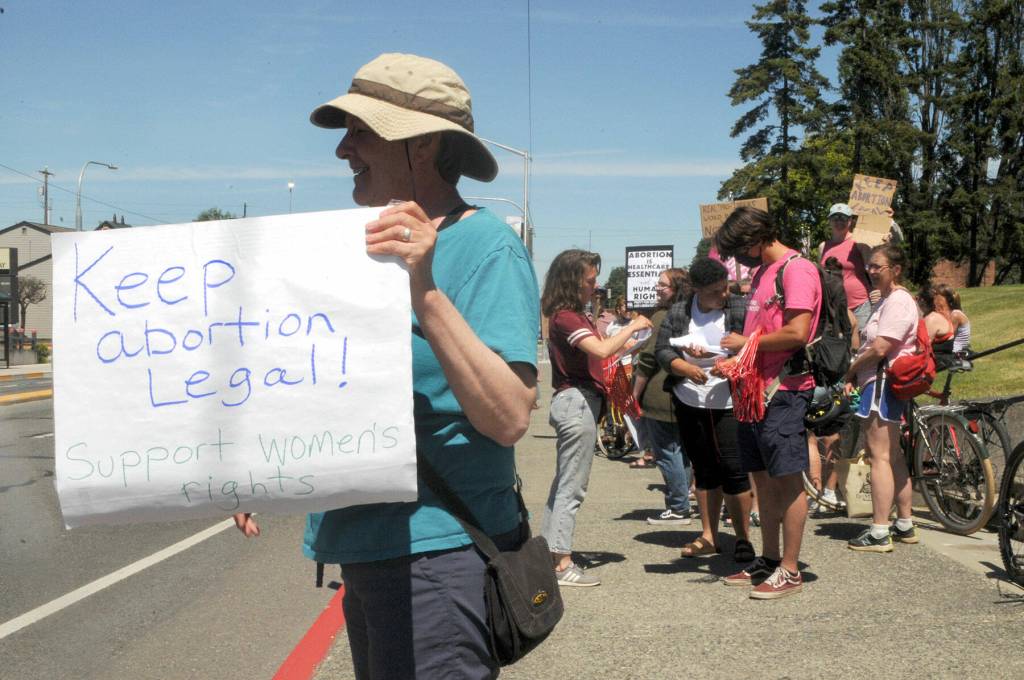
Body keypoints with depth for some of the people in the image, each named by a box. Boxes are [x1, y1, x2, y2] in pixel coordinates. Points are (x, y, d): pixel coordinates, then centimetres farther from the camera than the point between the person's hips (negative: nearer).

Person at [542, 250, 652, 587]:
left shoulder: (572, 316, 15)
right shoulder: (565, 317, -16)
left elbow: (596, 352, 17)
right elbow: (602, 350, -27)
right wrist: (633, 326, -14)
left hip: (577, 402, 10)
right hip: (577, 402, -10)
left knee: (564, 482, 14)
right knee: (571, 486, -7)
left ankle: (549, 552, 20)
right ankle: (562, 563, -4)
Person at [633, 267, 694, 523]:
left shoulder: (662, 316, -14)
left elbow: (649, 359, -15)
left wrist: (635, 394, -9)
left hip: (660, 395, -9)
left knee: (665, 452, -3)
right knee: (680, 451, 15)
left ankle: (678, 508, 1)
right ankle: (681, 505, 23)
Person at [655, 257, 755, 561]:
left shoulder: (740, 309, -4)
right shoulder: (678, 313, 4)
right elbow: (663, 350, 0)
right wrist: (686, 368, -16)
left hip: (729, 404, -4)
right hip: (689, 403, 4)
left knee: (733, 467, -5)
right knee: (704, 468, 12)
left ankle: (743, 538, 6)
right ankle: (709, 536, 22)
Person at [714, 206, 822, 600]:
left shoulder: (796, 269, -11)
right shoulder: (762, 272, 19)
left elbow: (796, 333, -21)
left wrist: (747, 343, -11)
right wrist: (735, 358, 9)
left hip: (784, 391, -10)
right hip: (755, 389, 10)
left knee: (788, 479, -4)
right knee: (762, 478, 14)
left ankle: (790, 571, 2)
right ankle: (769, 560, 24)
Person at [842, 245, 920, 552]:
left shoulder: (897, 301, -15)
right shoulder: (889, 300, 19)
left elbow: (879, 348, -22)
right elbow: (873, 345, 19)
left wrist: (851, 369, -6)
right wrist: (855, 377, 7)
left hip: (883, 384, -11)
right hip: (879, 382, 11)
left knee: (880, 457, -10)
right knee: (893, 457, 15)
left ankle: (879, 532, -8)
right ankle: (905, 525, 23)